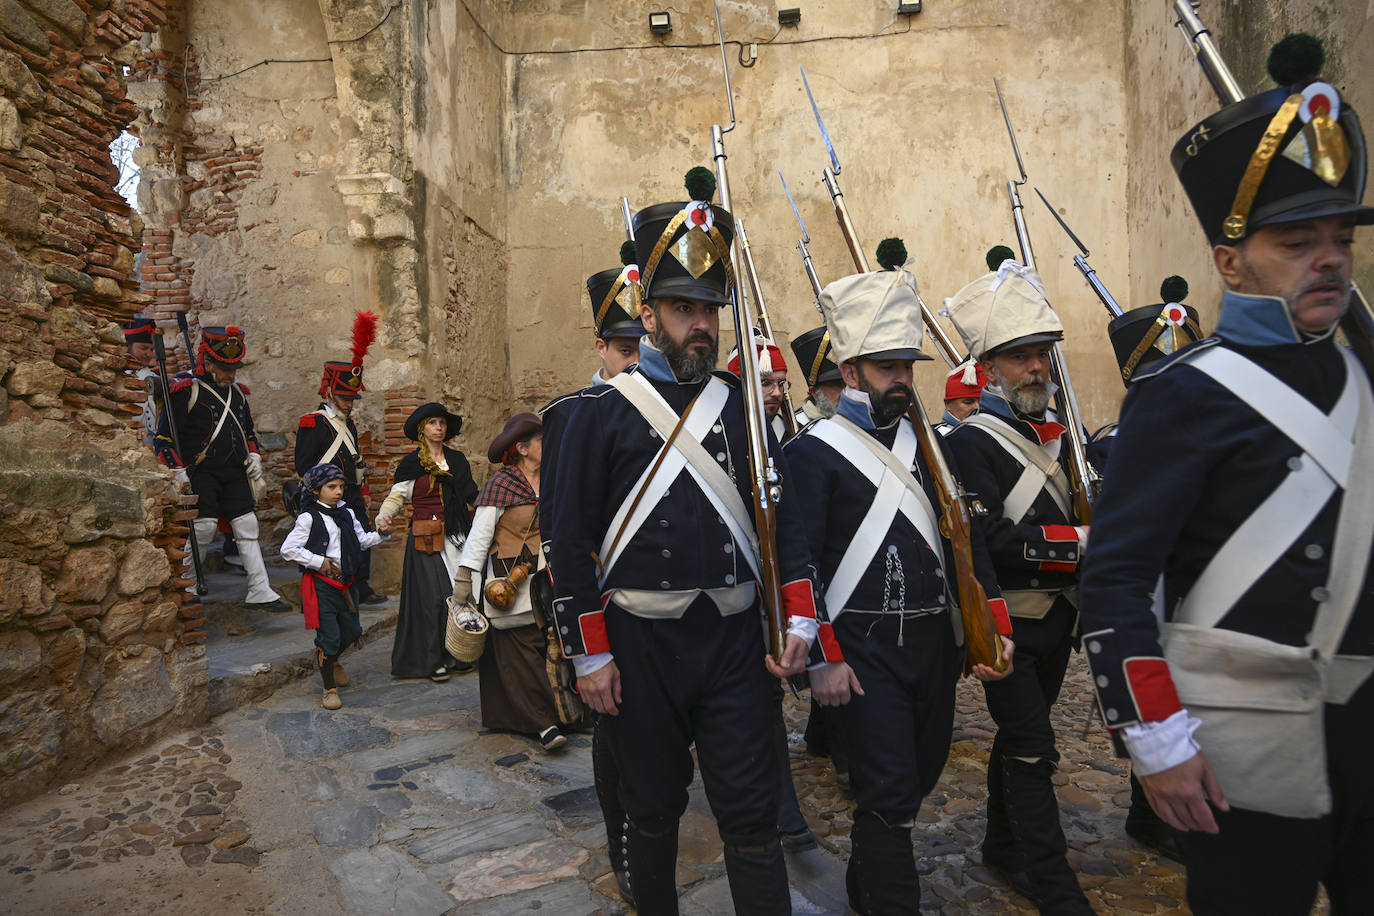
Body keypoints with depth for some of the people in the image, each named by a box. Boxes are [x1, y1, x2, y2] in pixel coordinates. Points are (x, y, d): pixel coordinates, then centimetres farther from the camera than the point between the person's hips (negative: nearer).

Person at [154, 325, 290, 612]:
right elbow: (164, 436, -6)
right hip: (202, 475, -6)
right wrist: (179, 473, -12)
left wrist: (253, 459, 13)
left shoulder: (238, 392, 14)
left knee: (248, 528, 3)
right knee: (203, 529, -8)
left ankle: (260, 593, 6)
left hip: (235, 475, 6)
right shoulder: (186, 392, -6)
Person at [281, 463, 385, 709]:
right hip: (320, 585, -6)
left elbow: (361, 541, 17)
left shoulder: (347, 514, 9)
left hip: (345, 582, 6)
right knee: (329, 637, -4)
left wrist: (379, 534, -2)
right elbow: (288, 550, -13)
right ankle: (329, 689, 13)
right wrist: (319, 562, -14)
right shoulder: (308, 518, -10)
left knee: (351, 631, 15)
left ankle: (331, 660, 47)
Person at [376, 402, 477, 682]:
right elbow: (396, 496, -2)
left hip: (458, 535, 4)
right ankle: (434, 660, 6)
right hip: (427, 540, -4)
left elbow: (470, 494, 21)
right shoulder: (412, 463, 3)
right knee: (434, 596, -5)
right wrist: (383, 517, -19)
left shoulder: (457, 459, 14)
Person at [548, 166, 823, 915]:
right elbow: (570, 538, -5)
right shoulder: (602, 411, -5)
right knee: (653, 809, 17)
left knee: (752, 812, 7)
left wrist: (799, 620, -3)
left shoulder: (742, 406, 6)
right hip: (641, 643, -2)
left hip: (734, 639, 2)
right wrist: (589, 655, -7)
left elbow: (783, 515, 7)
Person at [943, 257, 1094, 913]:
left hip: (1057, 616, 8)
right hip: (1008, 621, -8)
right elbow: (992, 540, -24)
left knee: (1019, 736, 19)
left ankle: (1004, 847, 34)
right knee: (1032, 749, -2)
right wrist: (1083, 541, -21)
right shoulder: (969, 443, -14)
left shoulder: (1057, 433, 12)